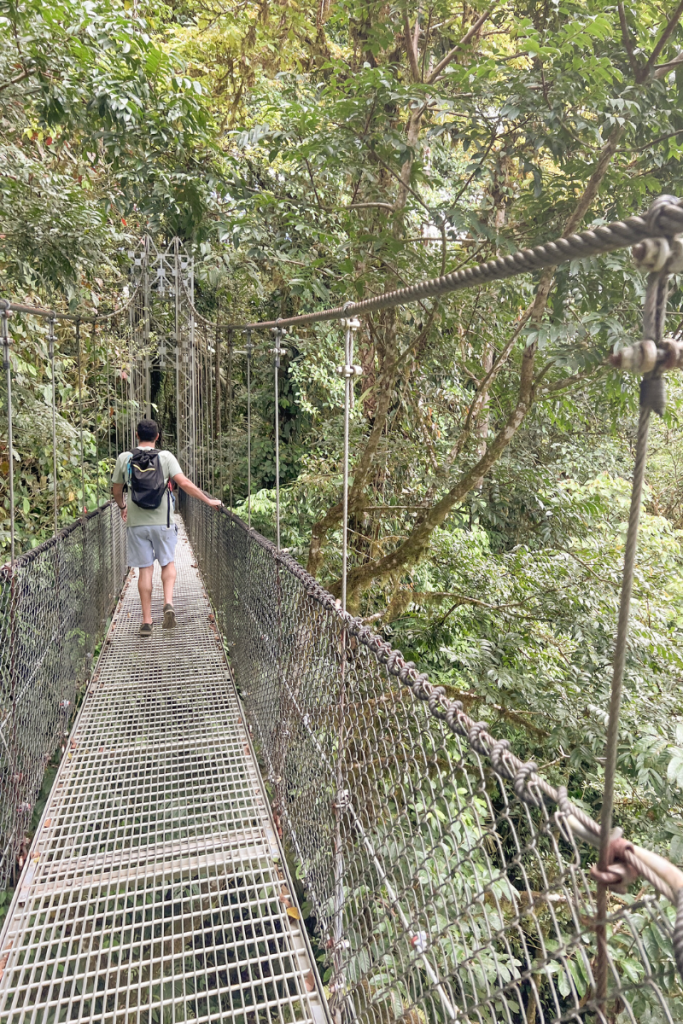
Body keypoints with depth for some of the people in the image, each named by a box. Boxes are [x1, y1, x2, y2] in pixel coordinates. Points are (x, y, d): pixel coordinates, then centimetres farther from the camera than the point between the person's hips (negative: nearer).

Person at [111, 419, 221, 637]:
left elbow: (116, 490, 13)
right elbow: (184, 483, -12)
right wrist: (208, 500, -3)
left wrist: (122, 507, 33)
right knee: (168, 563, 16)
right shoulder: (166, 457, -3)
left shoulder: (124, 458, 3)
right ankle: (168, 603, -7)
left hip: (136, 522, 1)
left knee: (145, 569, 6)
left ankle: (147, 621, 8)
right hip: (163, 521, -1)